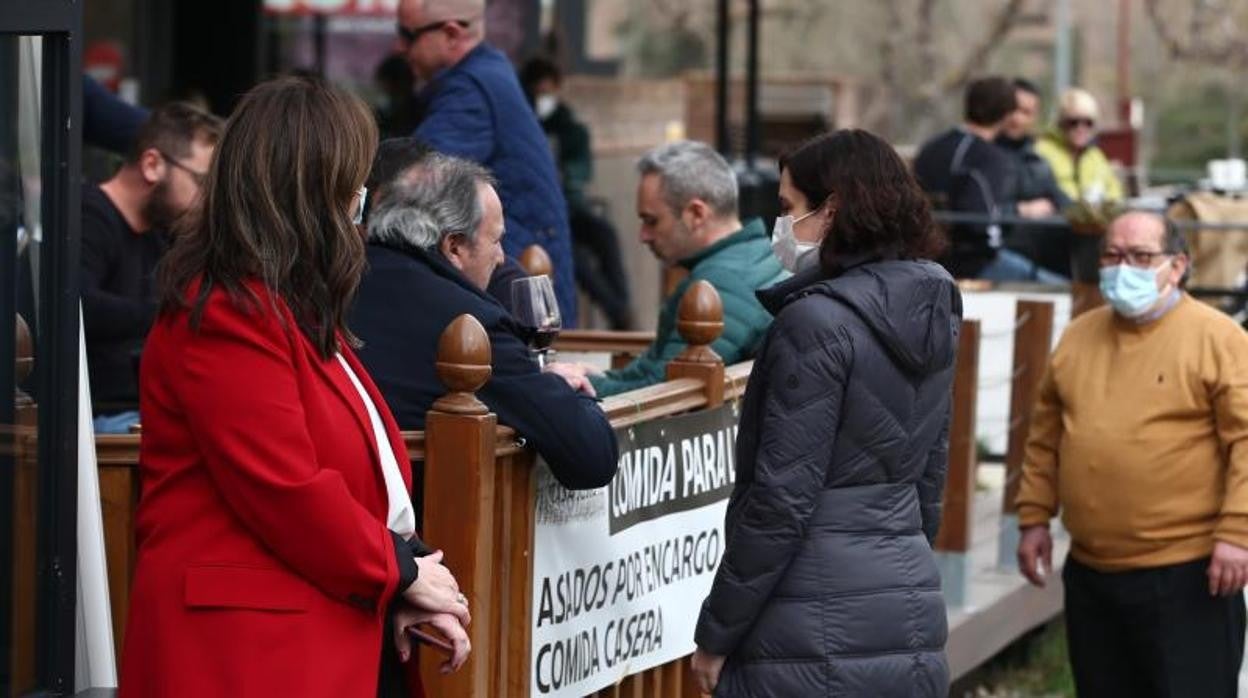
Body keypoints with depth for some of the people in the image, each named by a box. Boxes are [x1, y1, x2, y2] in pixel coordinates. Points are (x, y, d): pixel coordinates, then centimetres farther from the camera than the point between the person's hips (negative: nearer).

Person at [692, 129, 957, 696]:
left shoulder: (817, 323, -14)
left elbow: (782, 498, -16)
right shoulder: (930, 318, 10)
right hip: (912, 618, 8)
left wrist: (716, 635, -10)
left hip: (819, 634, -8)